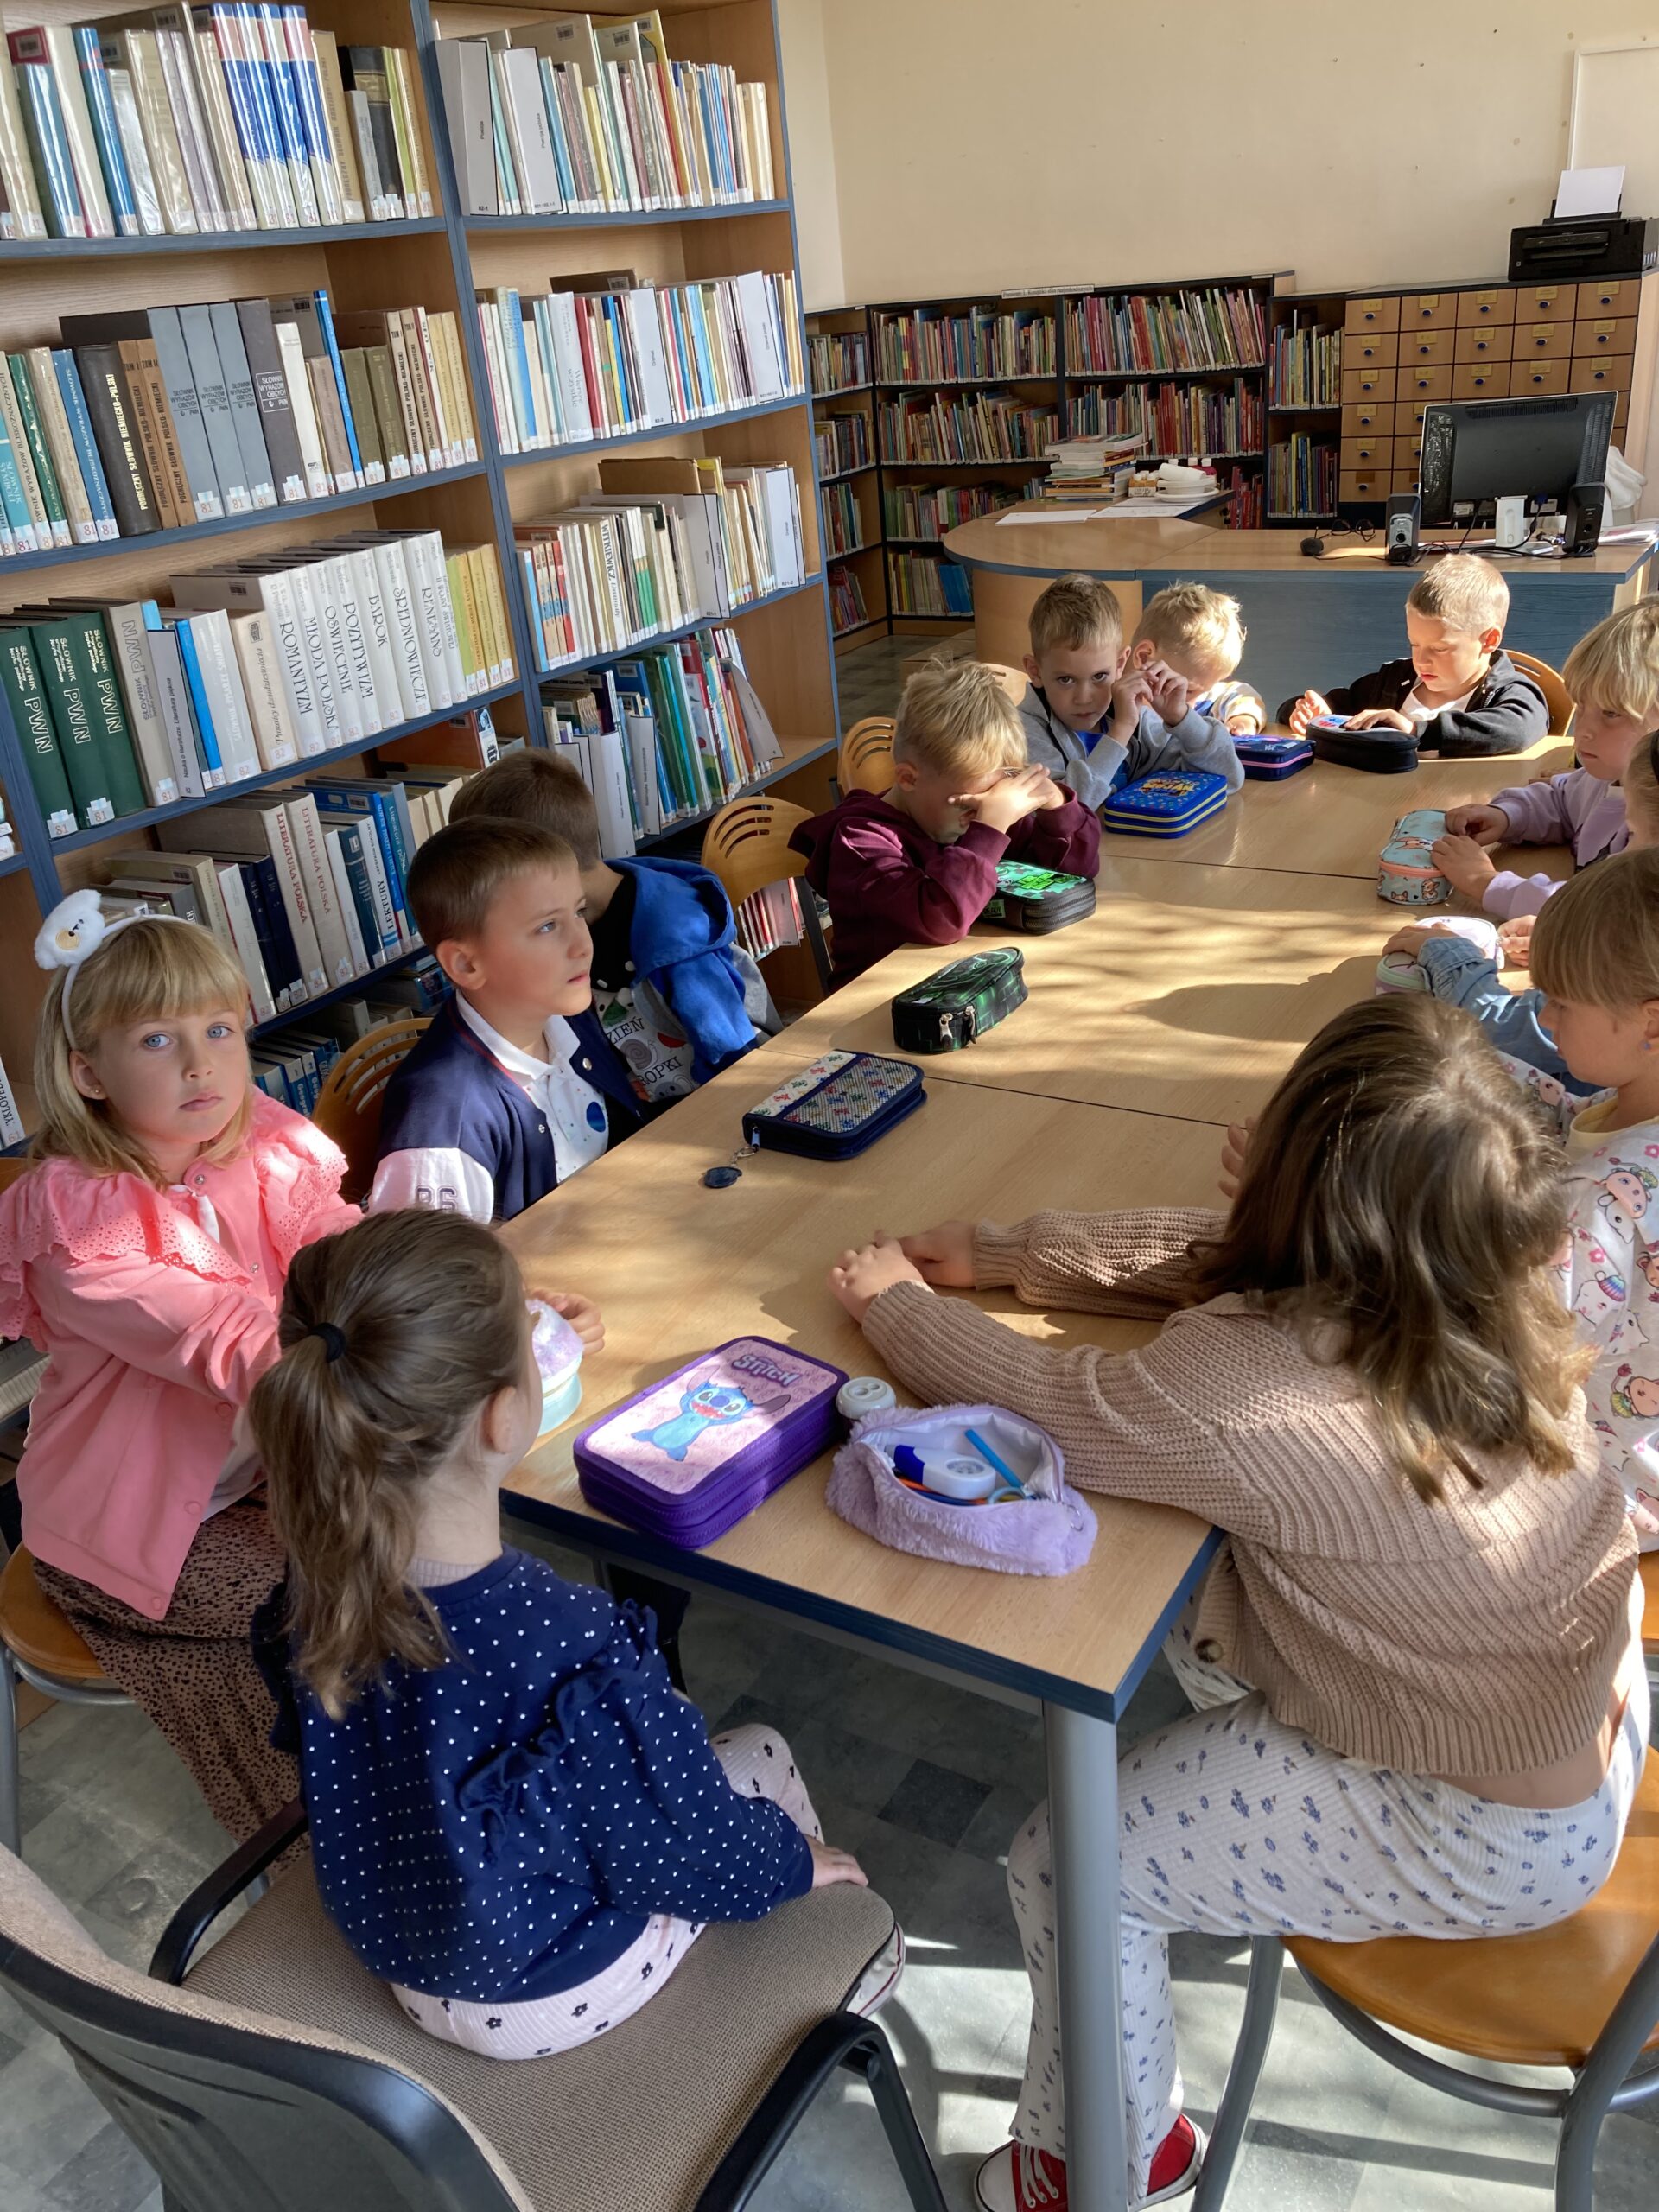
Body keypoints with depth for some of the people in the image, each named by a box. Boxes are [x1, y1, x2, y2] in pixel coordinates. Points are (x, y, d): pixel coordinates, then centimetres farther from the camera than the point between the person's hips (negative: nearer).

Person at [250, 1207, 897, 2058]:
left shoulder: (316, 1580, -23)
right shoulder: (574, 1649, -41)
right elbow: (695, 1861, -24)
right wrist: (795, 1860, -2)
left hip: (388, 1947, 5)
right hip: (551, 1998, -5)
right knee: (760, 1753, 17)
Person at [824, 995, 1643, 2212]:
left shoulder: (1257, 1393, -37)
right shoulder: (1485, 1284, -14)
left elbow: (1037, 1400, -22)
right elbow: (1212, 1255, -2)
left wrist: (896, 1299, -3)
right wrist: (1001, 1255, 0)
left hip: (1491, 1839, -7)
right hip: (1586, 1708, 8)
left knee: (1066, 1857, 4)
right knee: (1183, 1607, 19)